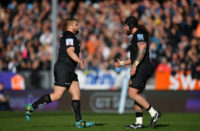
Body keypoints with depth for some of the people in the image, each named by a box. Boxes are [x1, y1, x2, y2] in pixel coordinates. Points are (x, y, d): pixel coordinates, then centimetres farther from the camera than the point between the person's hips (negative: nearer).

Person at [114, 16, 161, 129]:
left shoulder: (139, 33, -7)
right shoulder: (136, 36, 25)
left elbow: (143, 49, -23)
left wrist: (135, 65, -28)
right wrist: (122, 63, 30)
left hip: (142, 68, -10)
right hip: (141, 70, 10)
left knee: (133, 93, -13)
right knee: (137, 95, 8)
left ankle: (154, 113, -13)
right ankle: (139, 122, 7)